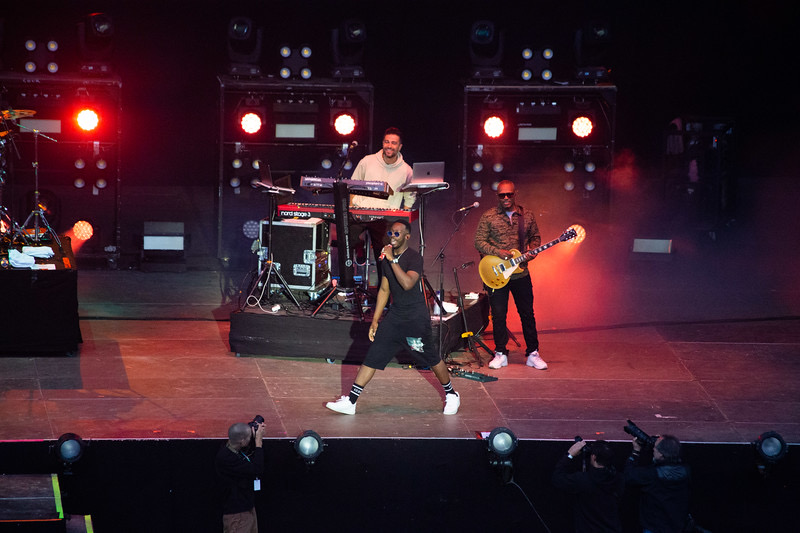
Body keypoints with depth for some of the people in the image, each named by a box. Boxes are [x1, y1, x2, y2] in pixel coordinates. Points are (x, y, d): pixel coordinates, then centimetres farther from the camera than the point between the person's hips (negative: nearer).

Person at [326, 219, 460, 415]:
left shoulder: (414, 257, -15)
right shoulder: (387, 259, 7)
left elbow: (408, 284, -31)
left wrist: (392, 260, -29)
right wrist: (375, 320, 16)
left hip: (416, 318, -6)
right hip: (395, 316, 6)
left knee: (432, 359, 6)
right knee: (372, 356, -1)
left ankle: (451, 395, 29)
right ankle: (351, 401, -2)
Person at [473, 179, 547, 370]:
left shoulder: (527, 216, 6)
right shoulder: (488, 217, -2)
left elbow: (535, 237, 17)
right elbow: (479, 241, -4)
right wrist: (497, 252, -19)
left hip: (521, 274, 2)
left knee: (527, 314, 5)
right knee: (498, 315, 2)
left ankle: (533, 353, 13)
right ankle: (500, 354, 12)